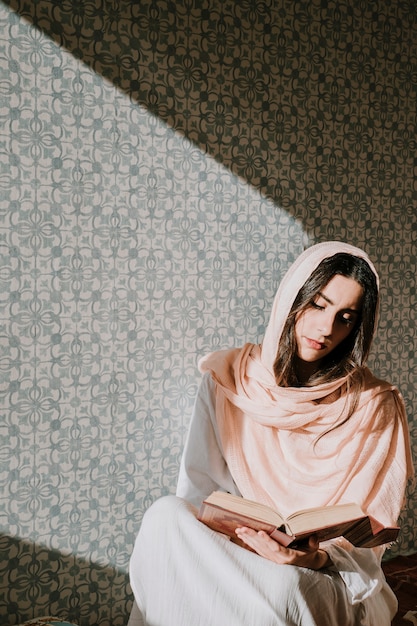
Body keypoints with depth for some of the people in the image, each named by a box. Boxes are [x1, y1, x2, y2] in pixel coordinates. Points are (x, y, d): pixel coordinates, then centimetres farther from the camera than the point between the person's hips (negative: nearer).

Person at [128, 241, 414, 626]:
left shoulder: (375, 407, -4)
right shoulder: (228, 380, 1)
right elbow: (198, 490, 1)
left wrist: (318, 558, -25)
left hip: (327, 581, -3)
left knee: (280, 586, -38)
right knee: (167, 514, -28)